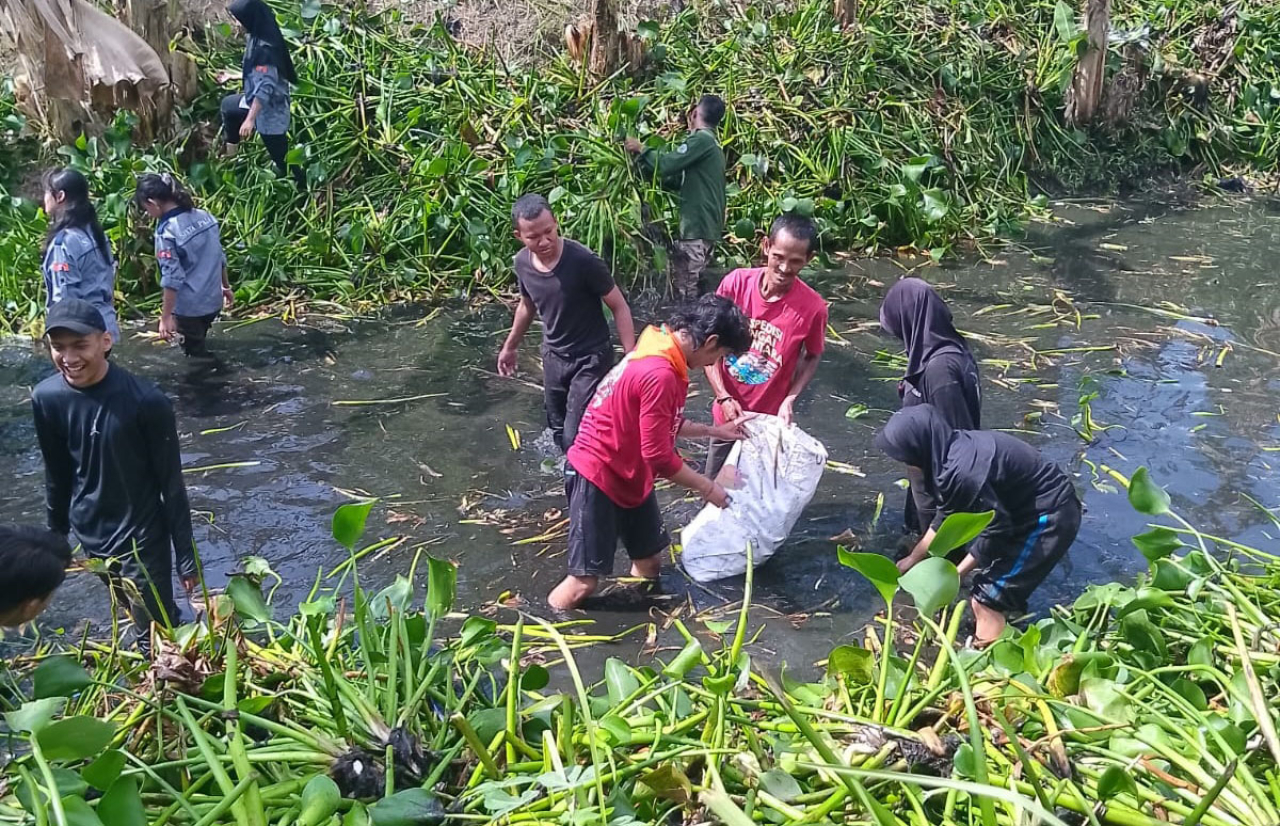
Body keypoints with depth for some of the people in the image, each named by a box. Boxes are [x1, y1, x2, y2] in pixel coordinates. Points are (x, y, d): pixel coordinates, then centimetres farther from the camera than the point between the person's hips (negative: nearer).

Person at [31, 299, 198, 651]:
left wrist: (185, 556, -10)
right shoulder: (46, 398, -12)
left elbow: (171, 483, -15)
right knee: (140, 620, 21)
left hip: (142, 537, -4)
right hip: (90, 535, 4)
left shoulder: (146, 401, -24)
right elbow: (57, 474, 4)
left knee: (156, 637, 4)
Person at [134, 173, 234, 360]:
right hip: (213, 300, 7)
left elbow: (172, 278, -21)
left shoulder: (167, 232, -20)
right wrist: (226, 286, 24)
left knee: (196, 355, 10)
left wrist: (165, 317, -16)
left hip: (189, 307, -7)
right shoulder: (205, 216, 0)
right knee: (199, 346, 25)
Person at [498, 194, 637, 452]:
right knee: (559, 431, 18)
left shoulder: (583, 261, -26)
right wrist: (509, 346, 23)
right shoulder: (522, 263, -8)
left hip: (590, 359, -6)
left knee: (575, 439, -10)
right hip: (553, 357, 6)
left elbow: (619, 307, -17)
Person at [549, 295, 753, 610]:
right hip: (597, 476, -11)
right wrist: (709, 489, -12)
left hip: (629, 475, 11)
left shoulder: (660, 356, 4)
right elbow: (659, 456, -24)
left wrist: (715, 430, 16)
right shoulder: (660, 375, -29)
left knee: (649, 562, 15)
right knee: (584, 581, -8)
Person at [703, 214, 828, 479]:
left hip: (770, 419, -2)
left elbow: (812, 357, 0)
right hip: (728, 414, 2)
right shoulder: (736, 283, -16)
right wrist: (724, 397, -16)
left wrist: (790, 399, -14)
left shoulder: (813, 307, -19)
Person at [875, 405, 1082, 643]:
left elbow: (997, 529, -22)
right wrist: (913, 558, 26)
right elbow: (947, 517, 15)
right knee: (987, 584, 20)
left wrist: (957, 574, -10)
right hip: (1030, 509, 9)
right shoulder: (954, 449, 1)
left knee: (986, 601, -4)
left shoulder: (960, 472, -29)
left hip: (1049, 518, -9)